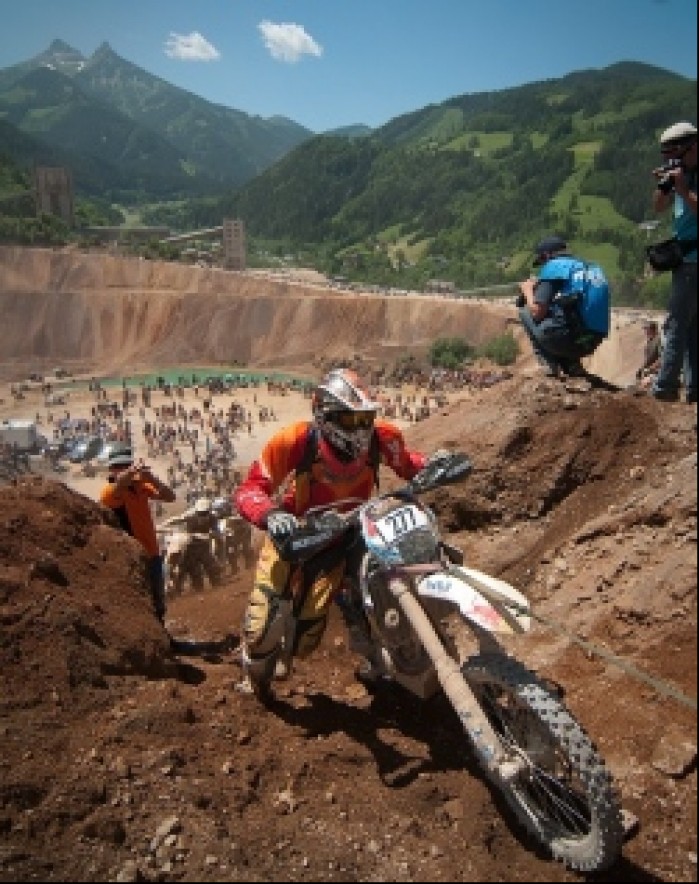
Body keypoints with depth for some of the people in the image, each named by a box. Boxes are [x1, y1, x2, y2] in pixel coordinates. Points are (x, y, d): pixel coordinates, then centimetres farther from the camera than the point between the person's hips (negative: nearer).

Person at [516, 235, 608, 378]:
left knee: (525, 311, 14)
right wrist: (540, 286, 28)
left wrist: (528, 290, 14)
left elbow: (537, 312, -6)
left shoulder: (552, 267, 0)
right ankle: (572, 365, 15)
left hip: (564, 338, -7)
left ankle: (549, 365, 4)